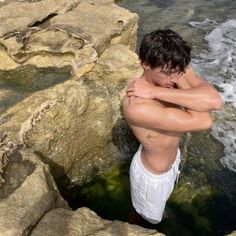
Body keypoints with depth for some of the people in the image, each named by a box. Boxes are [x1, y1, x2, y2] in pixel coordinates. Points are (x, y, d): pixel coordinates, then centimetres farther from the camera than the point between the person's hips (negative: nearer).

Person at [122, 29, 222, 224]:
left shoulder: (175, 71, -21)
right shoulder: (136, 106, -42)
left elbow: (215, 101, -39)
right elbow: (204, 122, -40)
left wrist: (157, 91, -41)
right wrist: (181, 81, -35)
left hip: (173, 157, 7)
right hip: (153, 174, -6)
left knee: (161, 201, 39)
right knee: (150, 220, 26)